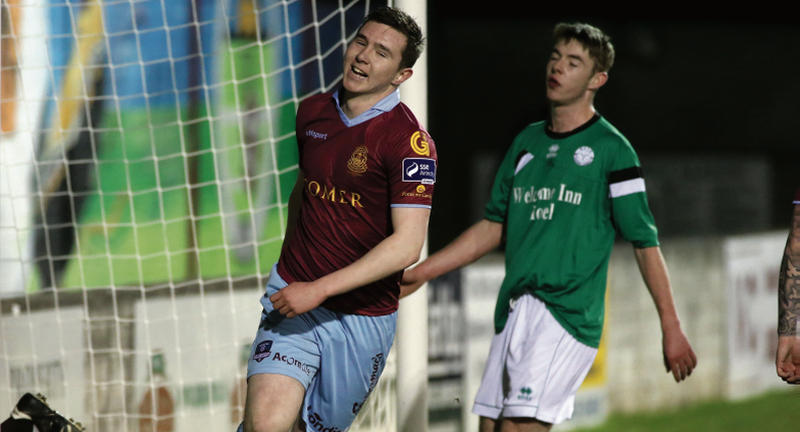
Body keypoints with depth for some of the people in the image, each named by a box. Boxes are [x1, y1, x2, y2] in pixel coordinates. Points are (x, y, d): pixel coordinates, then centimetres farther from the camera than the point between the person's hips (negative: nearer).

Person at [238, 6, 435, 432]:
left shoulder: (409, 141, -15)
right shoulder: (313, 112, 4)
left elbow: (407, 244, -21)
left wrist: (319, 289, -23)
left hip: (362, 318, -3)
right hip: (292, 299, 3)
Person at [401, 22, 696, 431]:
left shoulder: (611, 149, -2)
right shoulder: (526, 142, 16)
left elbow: (644, 241, -2)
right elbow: (493, 226, 23)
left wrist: (671, 328, -5)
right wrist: (420, 273, 19)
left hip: (567, 314, -7)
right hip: (512, 312, 7)